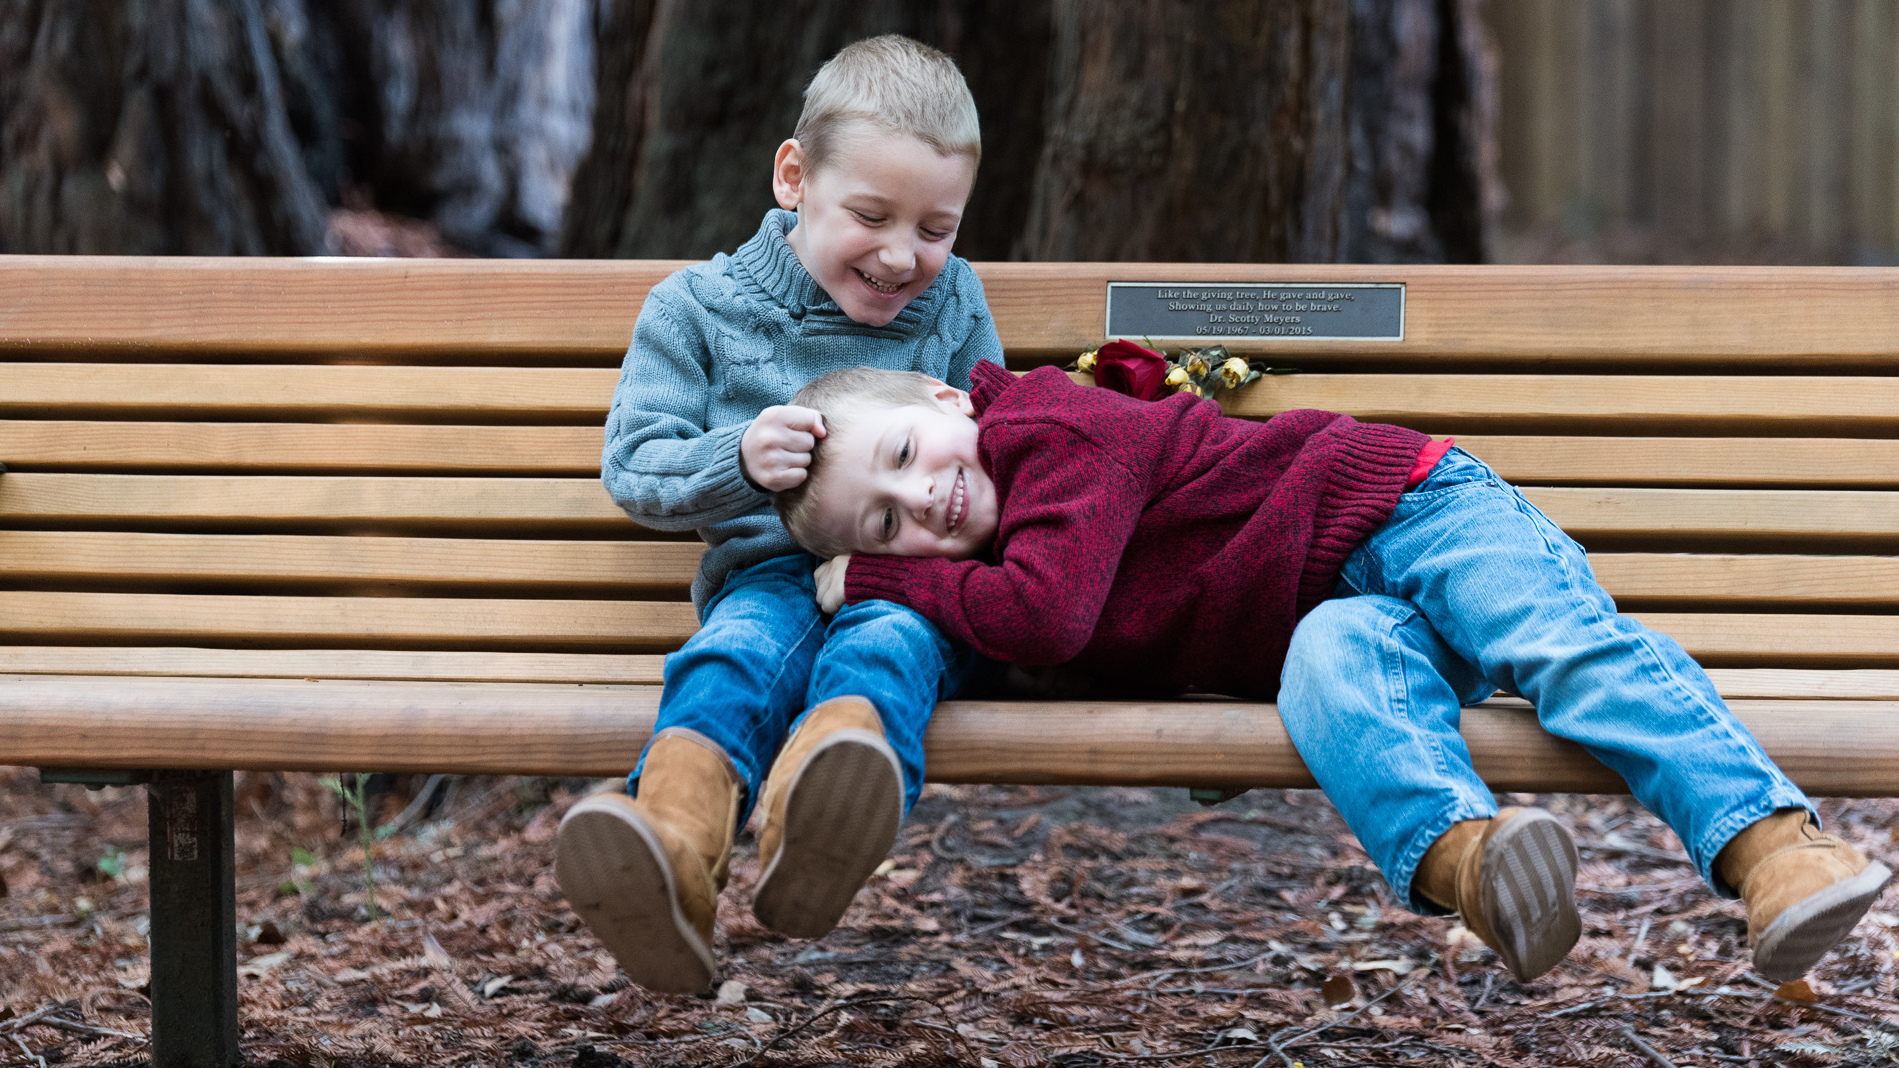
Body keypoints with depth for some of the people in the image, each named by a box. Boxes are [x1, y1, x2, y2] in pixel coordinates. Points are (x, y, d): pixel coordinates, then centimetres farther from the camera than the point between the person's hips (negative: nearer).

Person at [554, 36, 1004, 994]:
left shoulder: (955, 305, 17)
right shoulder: (697, 307, 9)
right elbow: (632, 469, 4)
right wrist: (737, 462, -17)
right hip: (766, 567, 0)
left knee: (882, 648, -38)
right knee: (733, 660, -38)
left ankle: (815, 831, -74)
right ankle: (671, 861, -69)